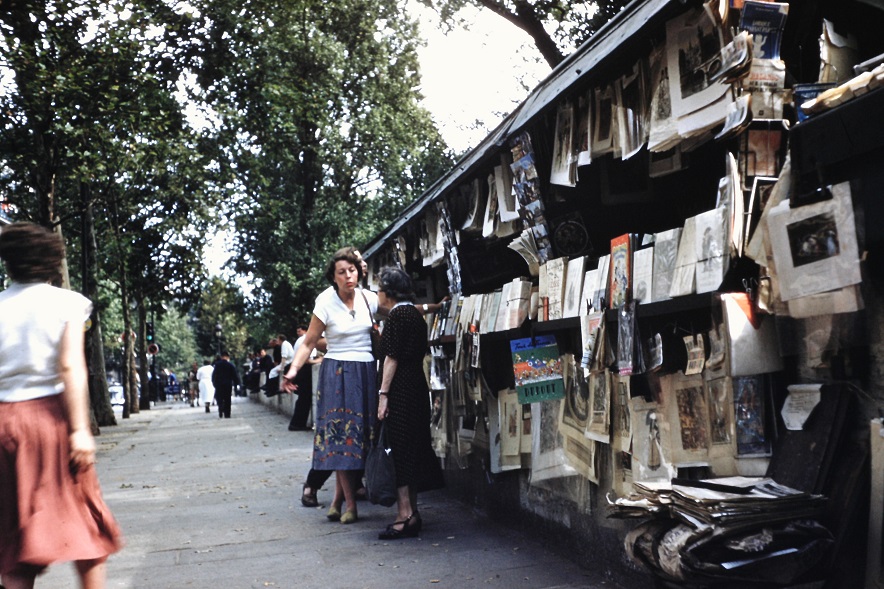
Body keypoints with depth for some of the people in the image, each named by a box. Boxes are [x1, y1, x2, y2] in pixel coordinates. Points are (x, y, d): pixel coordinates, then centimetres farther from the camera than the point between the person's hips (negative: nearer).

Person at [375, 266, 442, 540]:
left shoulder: (396, 315, -11)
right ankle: (412, 512, 17)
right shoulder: (416, 315, 16)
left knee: (398, 449, -7)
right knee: (413, 448, 12)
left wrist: (383, 394, -16)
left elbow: (392, 357, -16)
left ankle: (405, 515, -7)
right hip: (418, 387, 9)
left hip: (400, 390, -9)